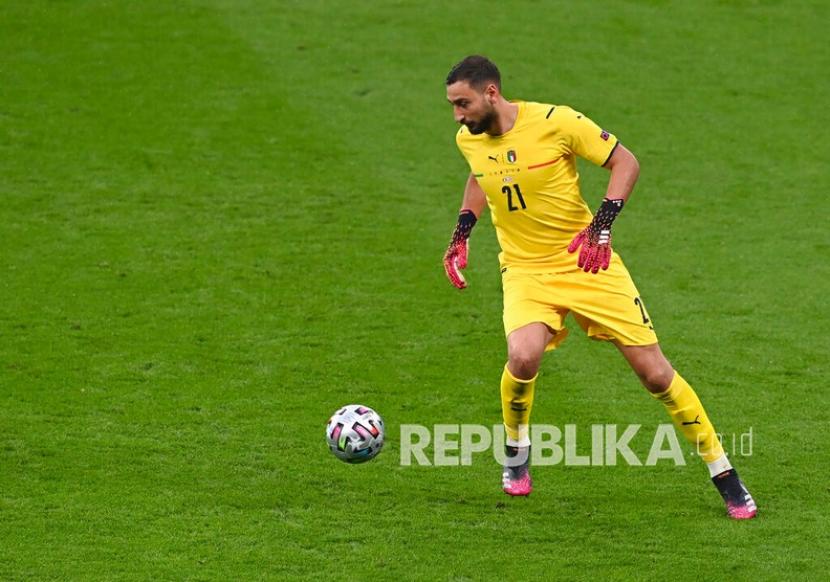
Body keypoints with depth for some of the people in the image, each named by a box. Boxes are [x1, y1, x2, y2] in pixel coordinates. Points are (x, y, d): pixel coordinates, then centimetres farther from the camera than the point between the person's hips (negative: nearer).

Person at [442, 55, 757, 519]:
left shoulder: (555, 121, -17)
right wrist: (462, 232, 10)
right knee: (524, 357, -28)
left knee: (655, 372, -3)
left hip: (586, 260, -2)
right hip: (525, 270, 2)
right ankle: (516, 453, 1)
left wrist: (602, 225, -19)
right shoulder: (469, 140, -2)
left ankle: (724, 475, 11)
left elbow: (625, 162, -8)